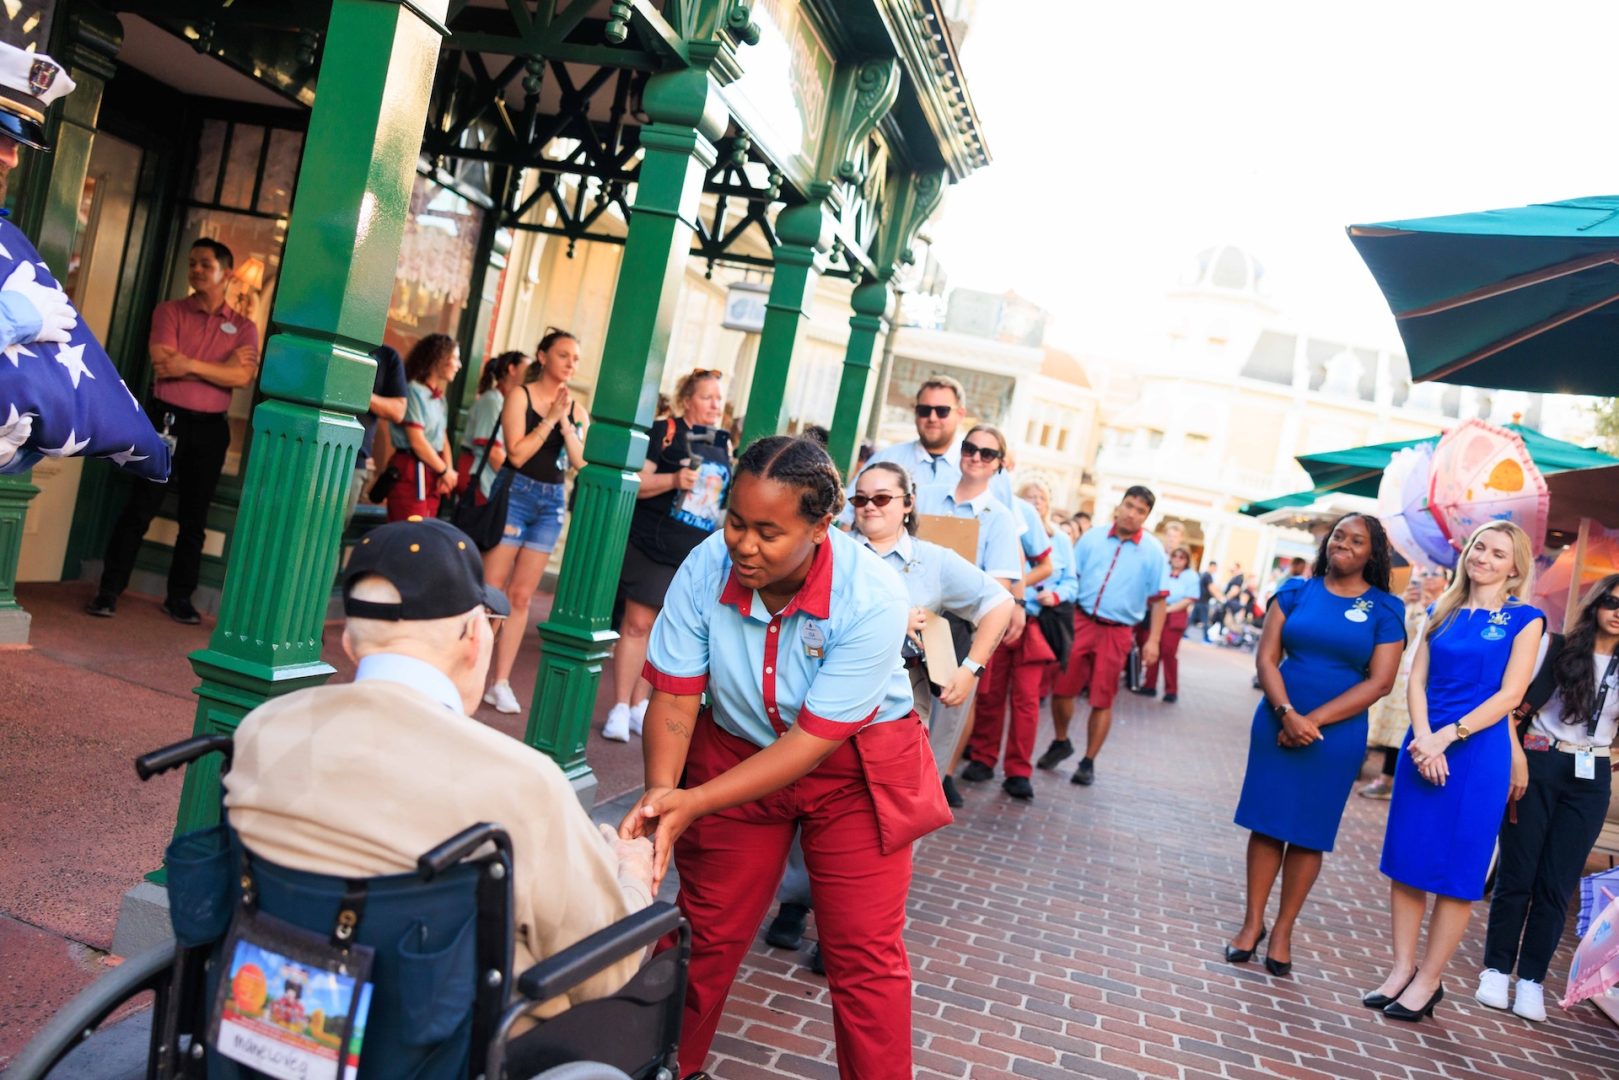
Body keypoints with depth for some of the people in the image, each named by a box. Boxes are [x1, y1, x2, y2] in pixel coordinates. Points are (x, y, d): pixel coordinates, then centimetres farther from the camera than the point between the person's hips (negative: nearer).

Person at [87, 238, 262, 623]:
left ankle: (179, 598, 16)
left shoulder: (243, 327, 6)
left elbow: (243, 377, -10)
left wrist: (190, 365, -17)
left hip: (211, 428, 2)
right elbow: (163, 364, -13)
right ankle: (108, 590, 8)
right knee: (140, 508, -1)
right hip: (167, 419, -2)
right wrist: (222, 367, -12)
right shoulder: (170, 311, 3)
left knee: (194, 519, 8)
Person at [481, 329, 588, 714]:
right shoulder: (520, 396, -3)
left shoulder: (577, 411, 9)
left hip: (552, 502, 4)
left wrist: (566, 423, -12)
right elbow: (516, 453, -14)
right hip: (516, 493, -4)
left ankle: (501, 682, 8)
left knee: (521, 596, 5)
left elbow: (581, 463, -1)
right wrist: (551, 418, -14)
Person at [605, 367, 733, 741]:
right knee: (637, 623, -3)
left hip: (696, 556, 5)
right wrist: (674, 479, -25)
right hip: (652, 545, -4)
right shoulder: (666, 431, -3)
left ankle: (640, 705, 16)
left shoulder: (724, 445, 12)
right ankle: (620, 707, 3)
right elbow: (636, 482, -10)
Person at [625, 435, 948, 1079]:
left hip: (853, 768, -2)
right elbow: (674, 698, -16)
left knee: (865, 954, -2)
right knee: (704, 933, 9)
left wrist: (694, 803, -36)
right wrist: (661, 791, -35)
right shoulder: (705, 569, -21)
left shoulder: (873, 601, -30)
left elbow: (814, 741, -28)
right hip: (737, 752, 3)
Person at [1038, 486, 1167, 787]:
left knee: (1102, 700, 3)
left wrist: (1153, 640, -3)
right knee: (1061, 688, 3)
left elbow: (1158, 600, 2)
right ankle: (1060, 743, 28)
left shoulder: (1152, 551, -1)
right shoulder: (1092, 537, 3)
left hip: (1115, 633, -1)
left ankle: (1089, 762, 18)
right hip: (1080, 621, 2)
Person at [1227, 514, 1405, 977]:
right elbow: (1266, 657, -1)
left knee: (1308, 833, 6)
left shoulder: (1384, 610, -1)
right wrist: (1287, 712, -17)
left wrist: (1314, 720, -15)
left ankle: (1283, 932, 17)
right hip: (1278, 721, 2)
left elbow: (1379, 681, -8)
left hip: (1337, 734, -1)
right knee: (1266, 821, 5)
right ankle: (1252, 922, 16)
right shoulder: (1296, 591, 4)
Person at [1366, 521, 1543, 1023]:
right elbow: (1417, 678, 6)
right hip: (1425, 745, 4)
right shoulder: (1443, 610, 12)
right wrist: (1422, 737, -10)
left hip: (1478, 751, -4)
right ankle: (1402, 967, 17)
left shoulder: (1523, 619, 0)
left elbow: (1509, 694, -8)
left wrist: (1446, 736, -15)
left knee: (1457, 869, 1)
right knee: (1406, 857, 6)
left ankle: (1429, 979, 11)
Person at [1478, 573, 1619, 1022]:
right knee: (1517, 875, 2)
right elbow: (1516, 702, -6)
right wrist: (1516, 754, -13)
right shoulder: (1558, 647, 0)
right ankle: (1496, 969, 13)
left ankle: (1532, 979, 13)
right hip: (1540, 766, -2)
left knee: (1556, 885, 4)